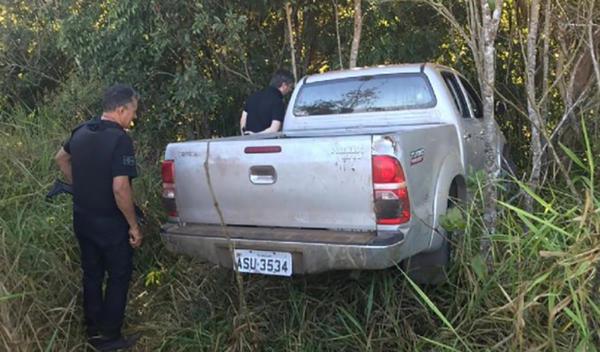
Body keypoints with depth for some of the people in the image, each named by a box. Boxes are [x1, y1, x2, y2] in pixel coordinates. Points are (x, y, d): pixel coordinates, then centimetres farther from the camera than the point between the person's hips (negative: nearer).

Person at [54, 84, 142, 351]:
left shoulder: (81, 132, 3)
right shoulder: (120, 140, -22)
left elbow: (61, 158, 21)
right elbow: (120, 188, -27)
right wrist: (134, 226, -18)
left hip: (82, 218, 7)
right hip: (110, 224, -7)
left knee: (92, 274, 18)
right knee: (118, 277, 9)